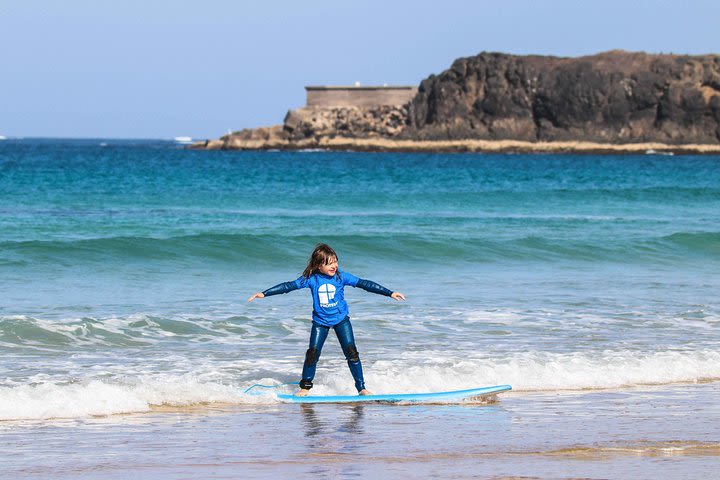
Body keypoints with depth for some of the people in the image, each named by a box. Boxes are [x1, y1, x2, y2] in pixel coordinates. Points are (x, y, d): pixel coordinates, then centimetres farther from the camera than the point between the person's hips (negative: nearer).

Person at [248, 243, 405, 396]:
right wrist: (264, 294, -13)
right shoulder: (311, 279, -12)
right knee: (312, 353, -6)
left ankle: (361, 387, 1)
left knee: (351, 352, -8)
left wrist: (390, 293, -10)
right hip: (320, 321, 0)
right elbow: (288, 286, -10)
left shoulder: (341, 276, -12)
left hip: (341, 319, 0)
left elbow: (364, 284, -10)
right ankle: (305, 387, 10)